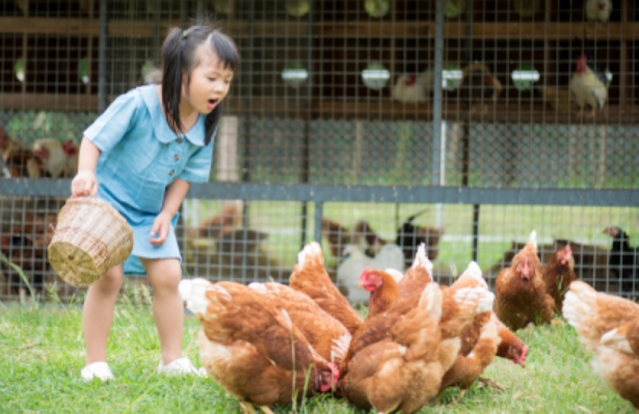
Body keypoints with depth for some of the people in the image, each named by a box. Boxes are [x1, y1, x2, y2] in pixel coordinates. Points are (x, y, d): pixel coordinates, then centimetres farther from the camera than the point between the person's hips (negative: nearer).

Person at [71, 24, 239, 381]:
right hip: (108, 199, -5)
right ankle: (96, 362, -4)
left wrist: (166, 214, -7)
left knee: (168, 275, -2)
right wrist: (86, 172, -39)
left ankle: (173, 360, 9)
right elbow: (95, 138, -21)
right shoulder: (138, 105, -25)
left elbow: (184, 174, 2)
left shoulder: (205, 124, -7)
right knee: (108, 275, -13)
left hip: (153, 211, 5)